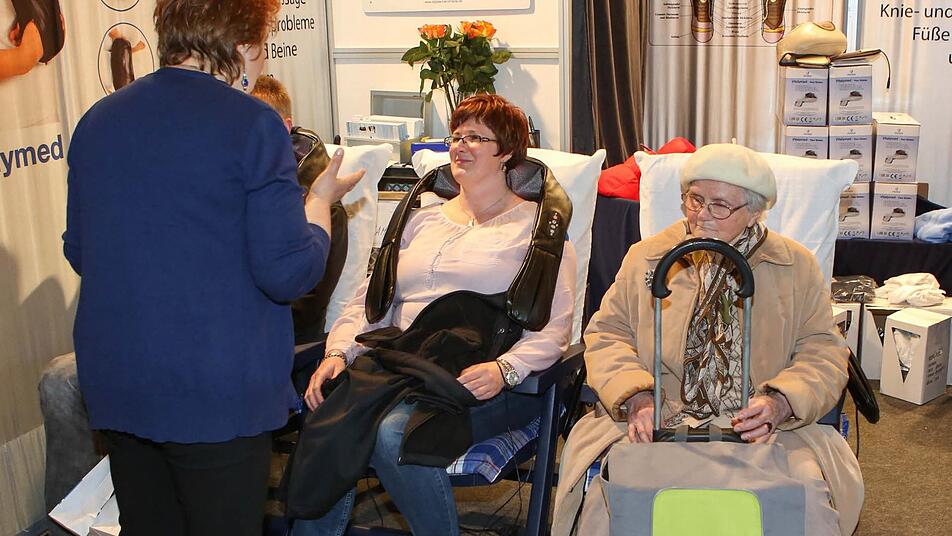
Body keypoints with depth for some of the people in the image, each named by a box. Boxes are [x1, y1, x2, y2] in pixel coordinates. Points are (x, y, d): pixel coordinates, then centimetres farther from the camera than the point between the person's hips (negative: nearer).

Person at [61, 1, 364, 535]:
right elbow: (288, 273, -14)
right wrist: (321, 200, 3)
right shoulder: (252, 123, -13)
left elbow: (78, 252, 15)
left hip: (114, 387, 6)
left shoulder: (96, 121, 5)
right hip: (217, 391, -6)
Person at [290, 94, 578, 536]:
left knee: (394, 432, -33)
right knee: (326, 420, -27)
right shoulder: (420, 221, 24)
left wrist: (504, 369, -20)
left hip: (481, 383, -4)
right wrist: (339, 352, 1)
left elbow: (554, 329, -2)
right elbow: (369, 301, 20)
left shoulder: (535, 225, 9)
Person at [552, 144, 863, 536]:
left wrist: (779, 403, -16)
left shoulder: (797, 266, 9)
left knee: (809, 500, -29)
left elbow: (823, 352, 5)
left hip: (764, 429, 0)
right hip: (658, 421, 0)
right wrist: (637, 397, -12)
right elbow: (606, 335, 8)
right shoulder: (645, 257, 11)